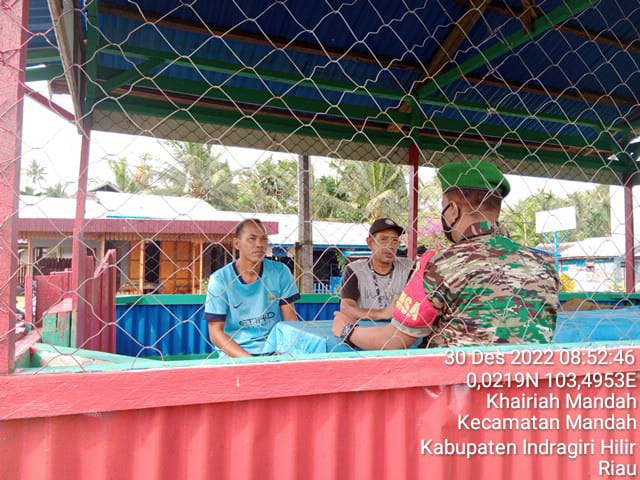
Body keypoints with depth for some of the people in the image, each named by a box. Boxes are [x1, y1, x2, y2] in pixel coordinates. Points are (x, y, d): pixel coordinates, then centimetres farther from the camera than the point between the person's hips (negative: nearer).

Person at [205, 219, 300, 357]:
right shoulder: (220, 279, -7)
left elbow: (291, 318, 3)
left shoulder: (280, 272, 0)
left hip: (274, 350, 2)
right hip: (234, 353, -2)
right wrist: (247, 358, -21)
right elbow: (216, 331, -7)